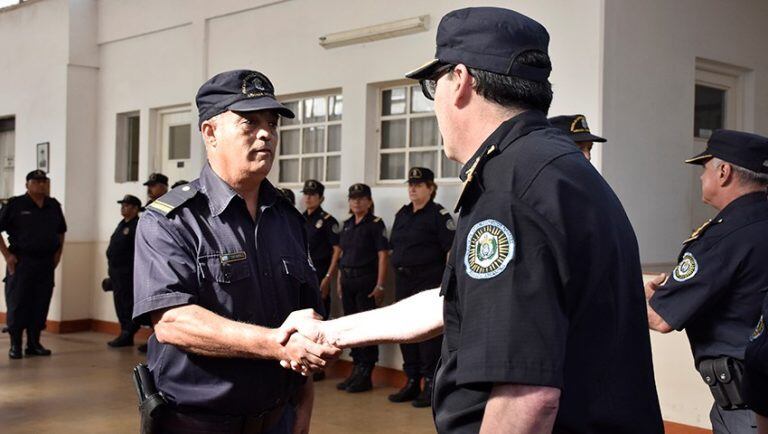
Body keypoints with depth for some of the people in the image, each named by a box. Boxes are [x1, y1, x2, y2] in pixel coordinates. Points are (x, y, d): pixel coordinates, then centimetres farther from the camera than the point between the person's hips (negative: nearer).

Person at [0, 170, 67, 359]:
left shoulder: (54, 206, 11)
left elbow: (61, 231, 23)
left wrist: (58, 253, 11)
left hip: (46, 263, 5)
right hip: (21, 262, -4)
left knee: (41, 304, 7)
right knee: (17, 304, -2)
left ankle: (34, 343, 17)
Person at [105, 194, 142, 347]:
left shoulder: (137, 226, -12)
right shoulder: (122, 224, 18)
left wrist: (134, 271, -22)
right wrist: (110, 267, 19)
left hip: (126, 272, -10)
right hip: (115, 271, 10)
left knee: (126, 304, -6)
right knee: (119, 304, 12)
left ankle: (127, 336, -1)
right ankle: (125, 335, 19)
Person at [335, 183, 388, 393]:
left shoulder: (376, 224, -5)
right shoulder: (347, 224, 15)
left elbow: (383, 255, -11)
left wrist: (380, 285, -16)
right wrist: (339, 280, 13)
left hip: (366, 280, -7)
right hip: (347, 280, 7)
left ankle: (365, 375, 3)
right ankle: (356, 370, 20)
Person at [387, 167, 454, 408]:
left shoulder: (439, 215, -6)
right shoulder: (402, 214, 15)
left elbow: (452, 250, -12)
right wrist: (397, 274, 15)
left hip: (429, 281, -7)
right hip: (403, 281, 7)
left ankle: (431, 385, 3)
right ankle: (412, 382, 21)